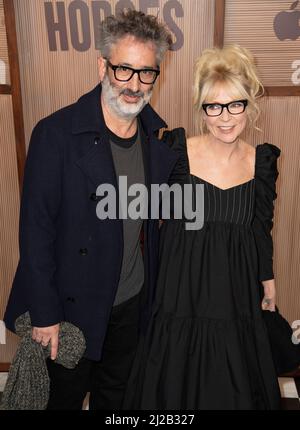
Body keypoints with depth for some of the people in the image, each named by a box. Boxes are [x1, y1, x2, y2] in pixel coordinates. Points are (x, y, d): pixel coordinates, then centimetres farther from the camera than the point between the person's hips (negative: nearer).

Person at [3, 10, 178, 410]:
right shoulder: (56, 134, -20)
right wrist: (44, 313, -14)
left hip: (133, 301, 4)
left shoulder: (160, 136, -4)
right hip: (74, 302, -4)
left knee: (115, 392, 27)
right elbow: (36, 228, -17)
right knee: (66, 393, 21)